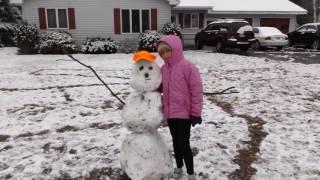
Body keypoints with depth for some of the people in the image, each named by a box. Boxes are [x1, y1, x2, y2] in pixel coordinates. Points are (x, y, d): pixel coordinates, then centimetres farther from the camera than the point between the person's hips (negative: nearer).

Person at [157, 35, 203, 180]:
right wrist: (163, 108, 14)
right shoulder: (163, 69, 4)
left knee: (184, 144, -1)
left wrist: (196, 113, -13)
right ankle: (179, 168, 38)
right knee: (176, 142, 19)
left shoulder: (187, 66, -15)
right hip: (170, 113, 6)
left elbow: (197, 91, -14)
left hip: (184, 113, -6)